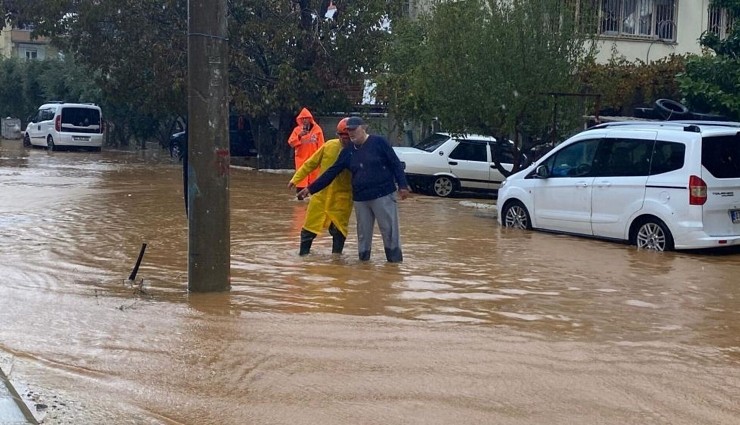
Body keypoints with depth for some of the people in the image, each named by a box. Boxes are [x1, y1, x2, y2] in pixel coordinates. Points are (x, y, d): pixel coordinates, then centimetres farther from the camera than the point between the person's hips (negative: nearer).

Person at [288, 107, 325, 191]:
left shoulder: (317, 129, 1)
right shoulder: (297, 129, 4)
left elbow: (321, 145, 1)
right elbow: (291, 142, -1)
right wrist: (299, 136, -15)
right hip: (301, 158, 0)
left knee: (314, 176, 4)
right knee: (301, 179, -4)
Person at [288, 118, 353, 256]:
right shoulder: (329, 146, -2)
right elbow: (311, 163, 7)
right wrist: (296, 179, 8)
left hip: (342, 198, -2)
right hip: (321, 194, 3)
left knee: (338, 229, 2)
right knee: (310, 225, 9)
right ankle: (303, 253, 22)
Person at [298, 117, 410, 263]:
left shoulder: (379, 142, -4)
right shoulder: (347, 152, 10)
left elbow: (396, 164, -4)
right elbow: (331, 172, 12)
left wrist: (402, 185, -10)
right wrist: (311, 188, 9)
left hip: (383, 195, -5)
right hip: (360, 199, 5)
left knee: (390, 230, -3)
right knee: (363, 233, 9)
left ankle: (395, 261, 5)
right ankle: (363, 259, 18)